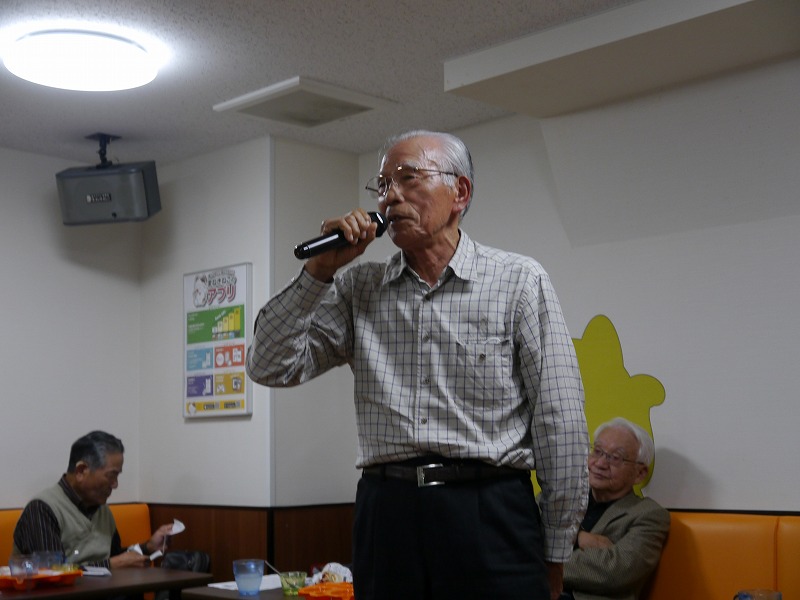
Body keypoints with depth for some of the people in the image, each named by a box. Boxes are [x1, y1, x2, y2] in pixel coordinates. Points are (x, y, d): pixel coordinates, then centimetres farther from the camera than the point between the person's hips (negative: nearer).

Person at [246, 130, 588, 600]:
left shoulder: (519, 282, 0)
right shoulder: (358, 289, 10)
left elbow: (560, 424, -2)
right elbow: (270, 367, 5)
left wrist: (554, 559, -2)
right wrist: (320, 271, -2)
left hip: (489, 515, -2)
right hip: (385, 513, 3)